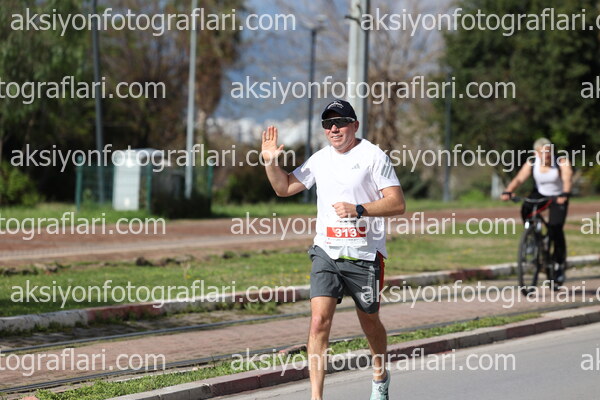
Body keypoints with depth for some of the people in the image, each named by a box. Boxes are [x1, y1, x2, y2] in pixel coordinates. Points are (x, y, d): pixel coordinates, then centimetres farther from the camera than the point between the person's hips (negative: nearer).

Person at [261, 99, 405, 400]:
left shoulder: (373, 156, -6)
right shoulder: (320, 159, 10)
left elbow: (397, 203, -11)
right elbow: (284, 188, 22)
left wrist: (358, 209, -23)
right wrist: (270, 161, 5)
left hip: (364, 255, -3)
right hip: (326, 252, 3)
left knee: (369, 322, 13)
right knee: (319, 320, -13)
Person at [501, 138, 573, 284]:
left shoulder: (561, 162, -19)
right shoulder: (531, 164, -12)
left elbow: (567, 179, -34)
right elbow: (519, 179, -21)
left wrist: (565, 194, -54)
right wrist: (508, 191, -40)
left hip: (558, 198, -2)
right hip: (540, 194, 2)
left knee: (555, 228, -18)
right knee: (526, 210, -29)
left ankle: (560, 263, 1)